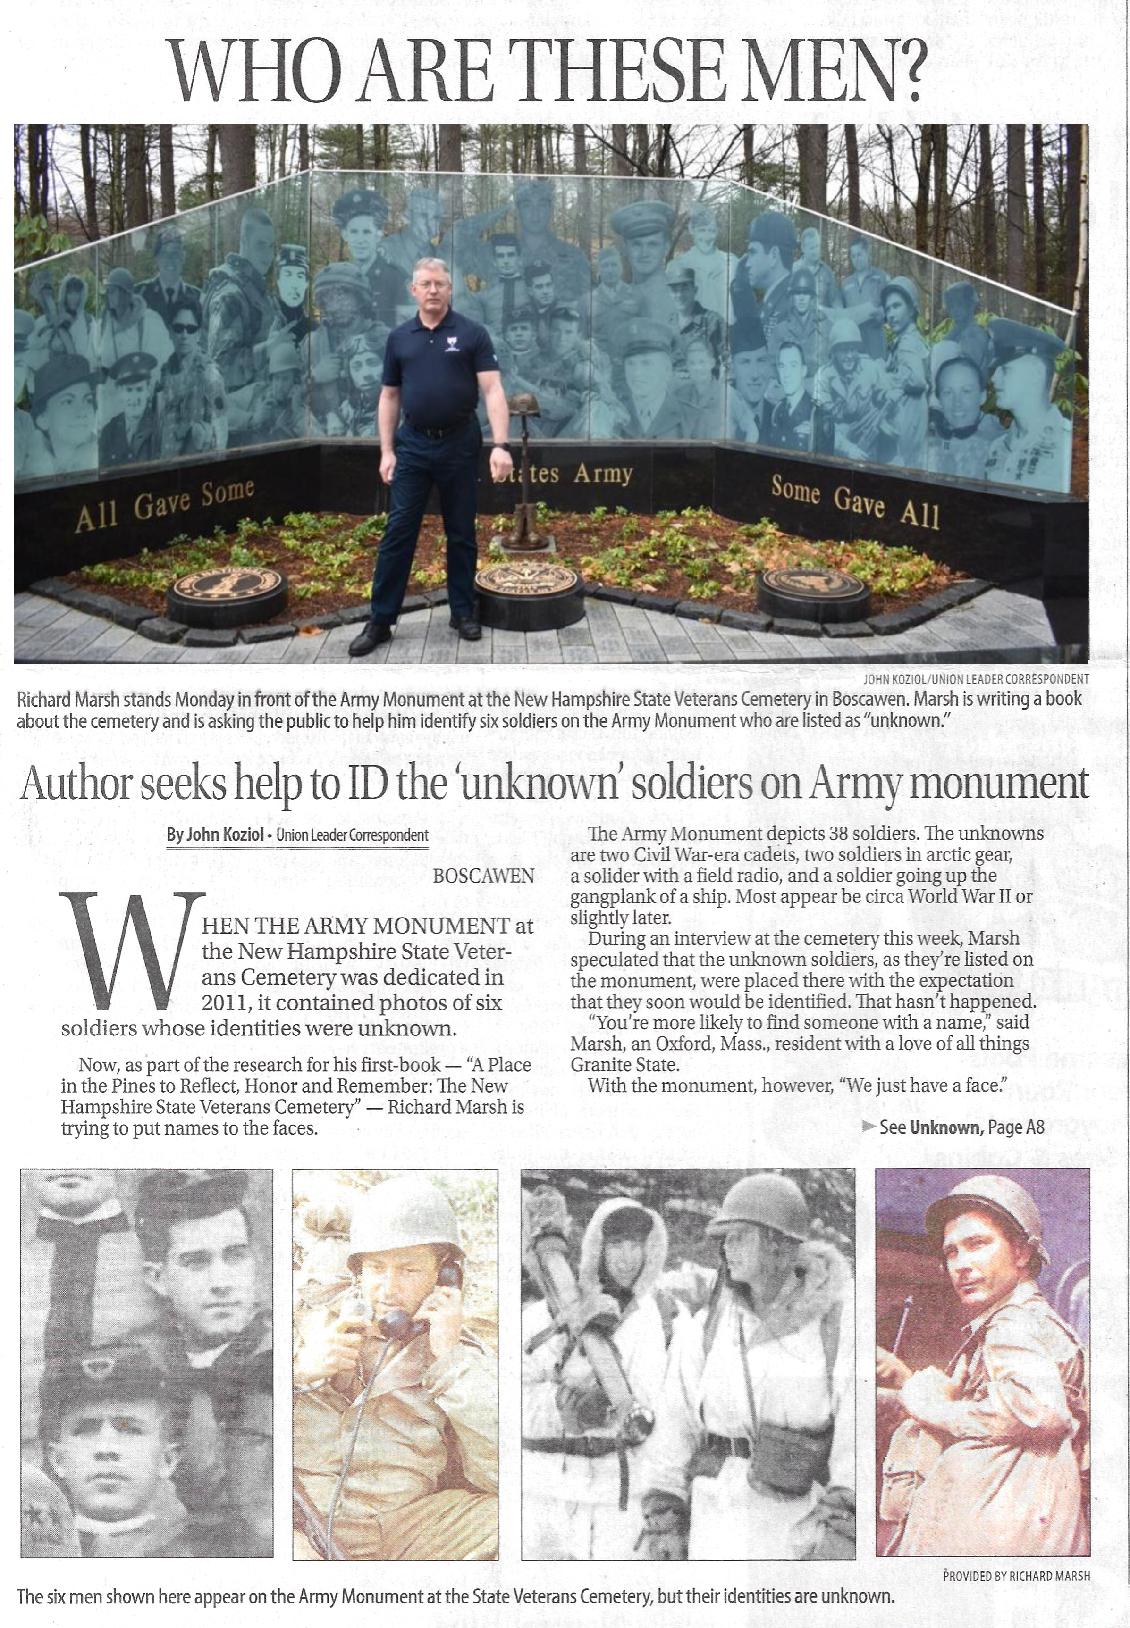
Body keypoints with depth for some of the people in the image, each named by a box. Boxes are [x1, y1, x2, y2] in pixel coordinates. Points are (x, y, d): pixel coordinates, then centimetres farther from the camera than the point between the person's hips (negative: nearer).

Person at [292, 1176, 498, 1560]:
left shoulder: (461, 1353, 9)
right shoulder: (315, 1330, 12)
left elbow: (501, 1470, -7)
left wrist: (451, 1359, -10)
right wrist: (299, 1370, -9)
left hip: (409, 1525, 1)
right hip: (306, 1528, -1)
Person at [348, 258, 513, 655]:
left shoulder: (472, 334, -3)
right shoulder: (399, 338, 6)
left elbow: (493, 390, -10)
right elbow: (389, 397, 10)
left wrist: (500, 445, -22)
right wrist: (387, 450, 2)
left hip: (459, 445, -2)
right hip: (413, 446, 2)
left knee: (461, 532, 8)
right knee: (398, 532, 0)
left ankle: (463, 611, 21)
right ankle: (380, 619, 4)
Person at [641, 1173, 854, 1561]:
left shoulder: (839, 1324, -6)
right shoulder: (705, 1329, 5)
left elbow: (855, 1432, -10)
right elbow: (676, 1427, 8)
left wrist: (843, 1530, -16)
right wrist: (664, 1521, 6)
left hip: (805, 1524, -3)